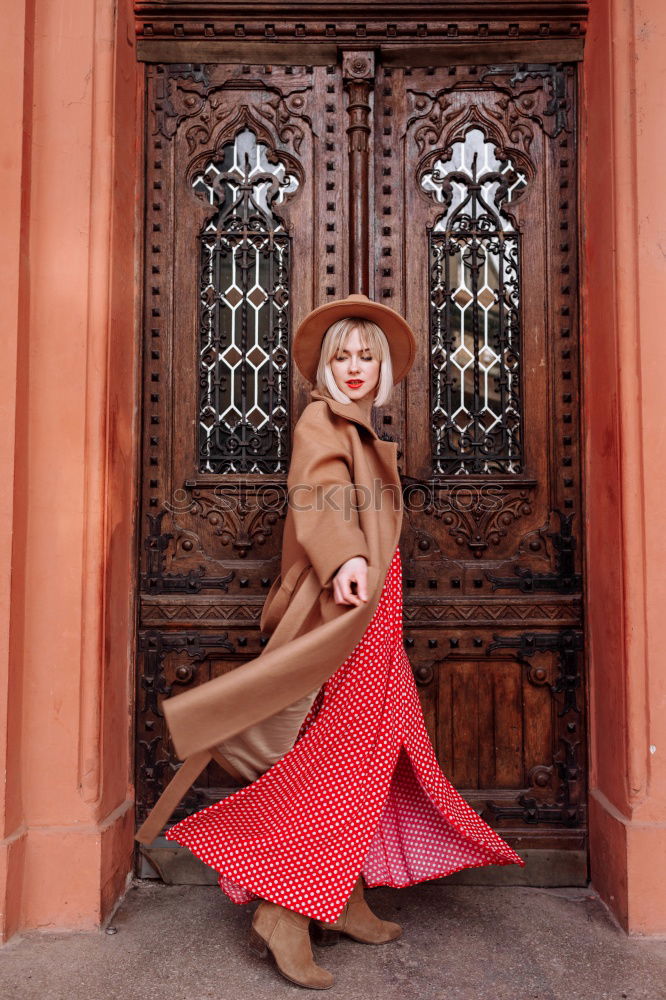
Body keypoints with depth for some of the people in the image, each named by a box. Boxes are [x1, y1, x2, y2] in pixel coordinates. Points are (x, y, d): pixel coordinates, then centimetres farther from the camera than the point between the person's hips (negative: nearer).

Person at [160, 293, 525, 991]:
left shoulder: (360, 434, 22)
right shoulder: (320, 422, -6)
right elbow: (319, 495, -23)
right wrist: (346, 559, -40)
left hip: (370, 614, 10)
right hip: (347, 615, -9)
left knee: (368, 760, 12)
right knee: (342, 761, -8)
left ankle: (347, 902, 23)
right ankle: (285, 915, 1)